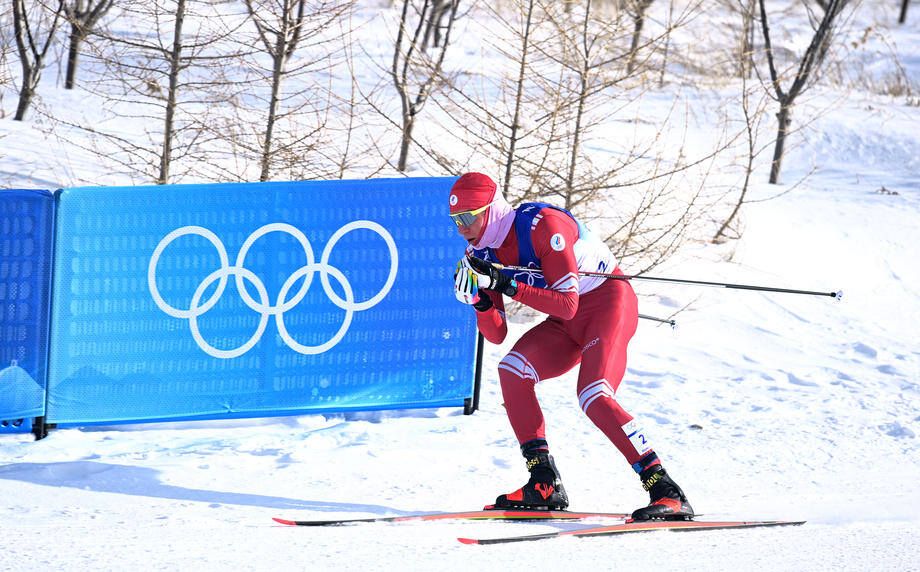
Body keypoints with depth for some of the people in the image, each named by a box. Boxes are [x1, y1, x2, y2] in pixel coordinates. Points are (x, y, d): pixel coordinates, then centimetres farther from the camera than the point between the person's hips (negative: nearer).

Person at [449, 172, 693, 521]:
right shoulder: (480, 255, -2)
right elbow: (497, 335, -2)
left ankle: (666, 493, -25)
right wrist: (479, 299, -20)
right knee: (512, 370, -16)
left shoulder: (542, 225, -25)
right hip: (567, 326, 7)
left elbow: (567, 305, -28)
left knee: (594, 398, -26)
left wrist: (508, 286, -33)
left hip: (607, 304, -7)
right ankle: (544, 486, -13)